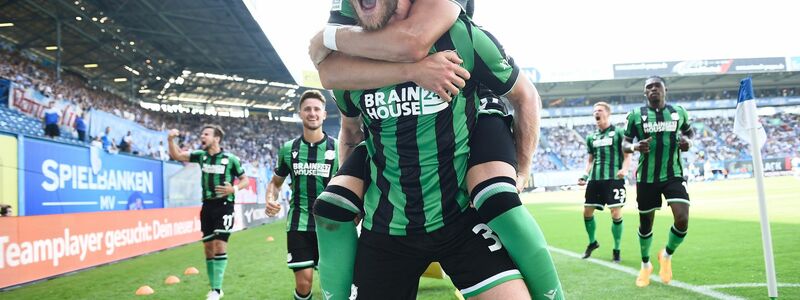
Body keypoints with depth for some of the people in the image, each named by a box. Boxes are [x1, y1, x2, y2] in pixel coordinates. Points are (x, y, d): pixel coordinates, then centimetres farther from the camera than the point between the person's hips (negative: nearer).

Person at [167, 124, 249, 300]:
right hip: (207, 206, 5)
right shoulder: (201, 155, 7)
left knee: (219, 245, -13)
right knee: (208, 247, 8)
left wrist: (234, 189, -19)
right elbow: (176, 155, 6)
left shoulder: (230, 159, -6)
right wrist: (171, 140, -11)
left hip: (224, 206, -5)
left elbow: (245, 180, 0)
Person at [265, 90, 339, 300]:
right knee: (303, 283, -1)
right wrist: (270, 199, -5)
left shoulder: (337, 148, -1)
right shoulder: (288, 149, 4)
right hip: (299, 224, 1)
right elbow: (276, 182, 16)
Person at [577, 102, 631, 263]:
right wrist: (585, 175, 9)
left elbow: (627, 156, -2)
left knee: (616, 214, -7)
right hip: (595, 179, 5)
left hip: (614, 179, -5)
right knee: (587, 212, 7)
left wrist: (624, 170, -21)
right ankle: (592, 242, 29)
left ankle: (616, 250, 9)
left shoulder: (619, 133, 0)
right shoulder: (591, 137, 15)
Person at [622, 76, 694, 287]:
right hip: (646, 177, -1)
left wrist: (688, 141, -3)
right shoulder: (636, 115, -3)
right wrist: (635, 147, -19)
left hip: (673, 175, 1)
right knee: (645, 224, 9)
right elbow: (625, 144, 4)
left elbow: (688, 131, 21)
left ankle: (667, 255, 14)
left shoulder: (679, 112, 2)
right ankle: (645, 265, 35)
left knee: (682, 219, -17)